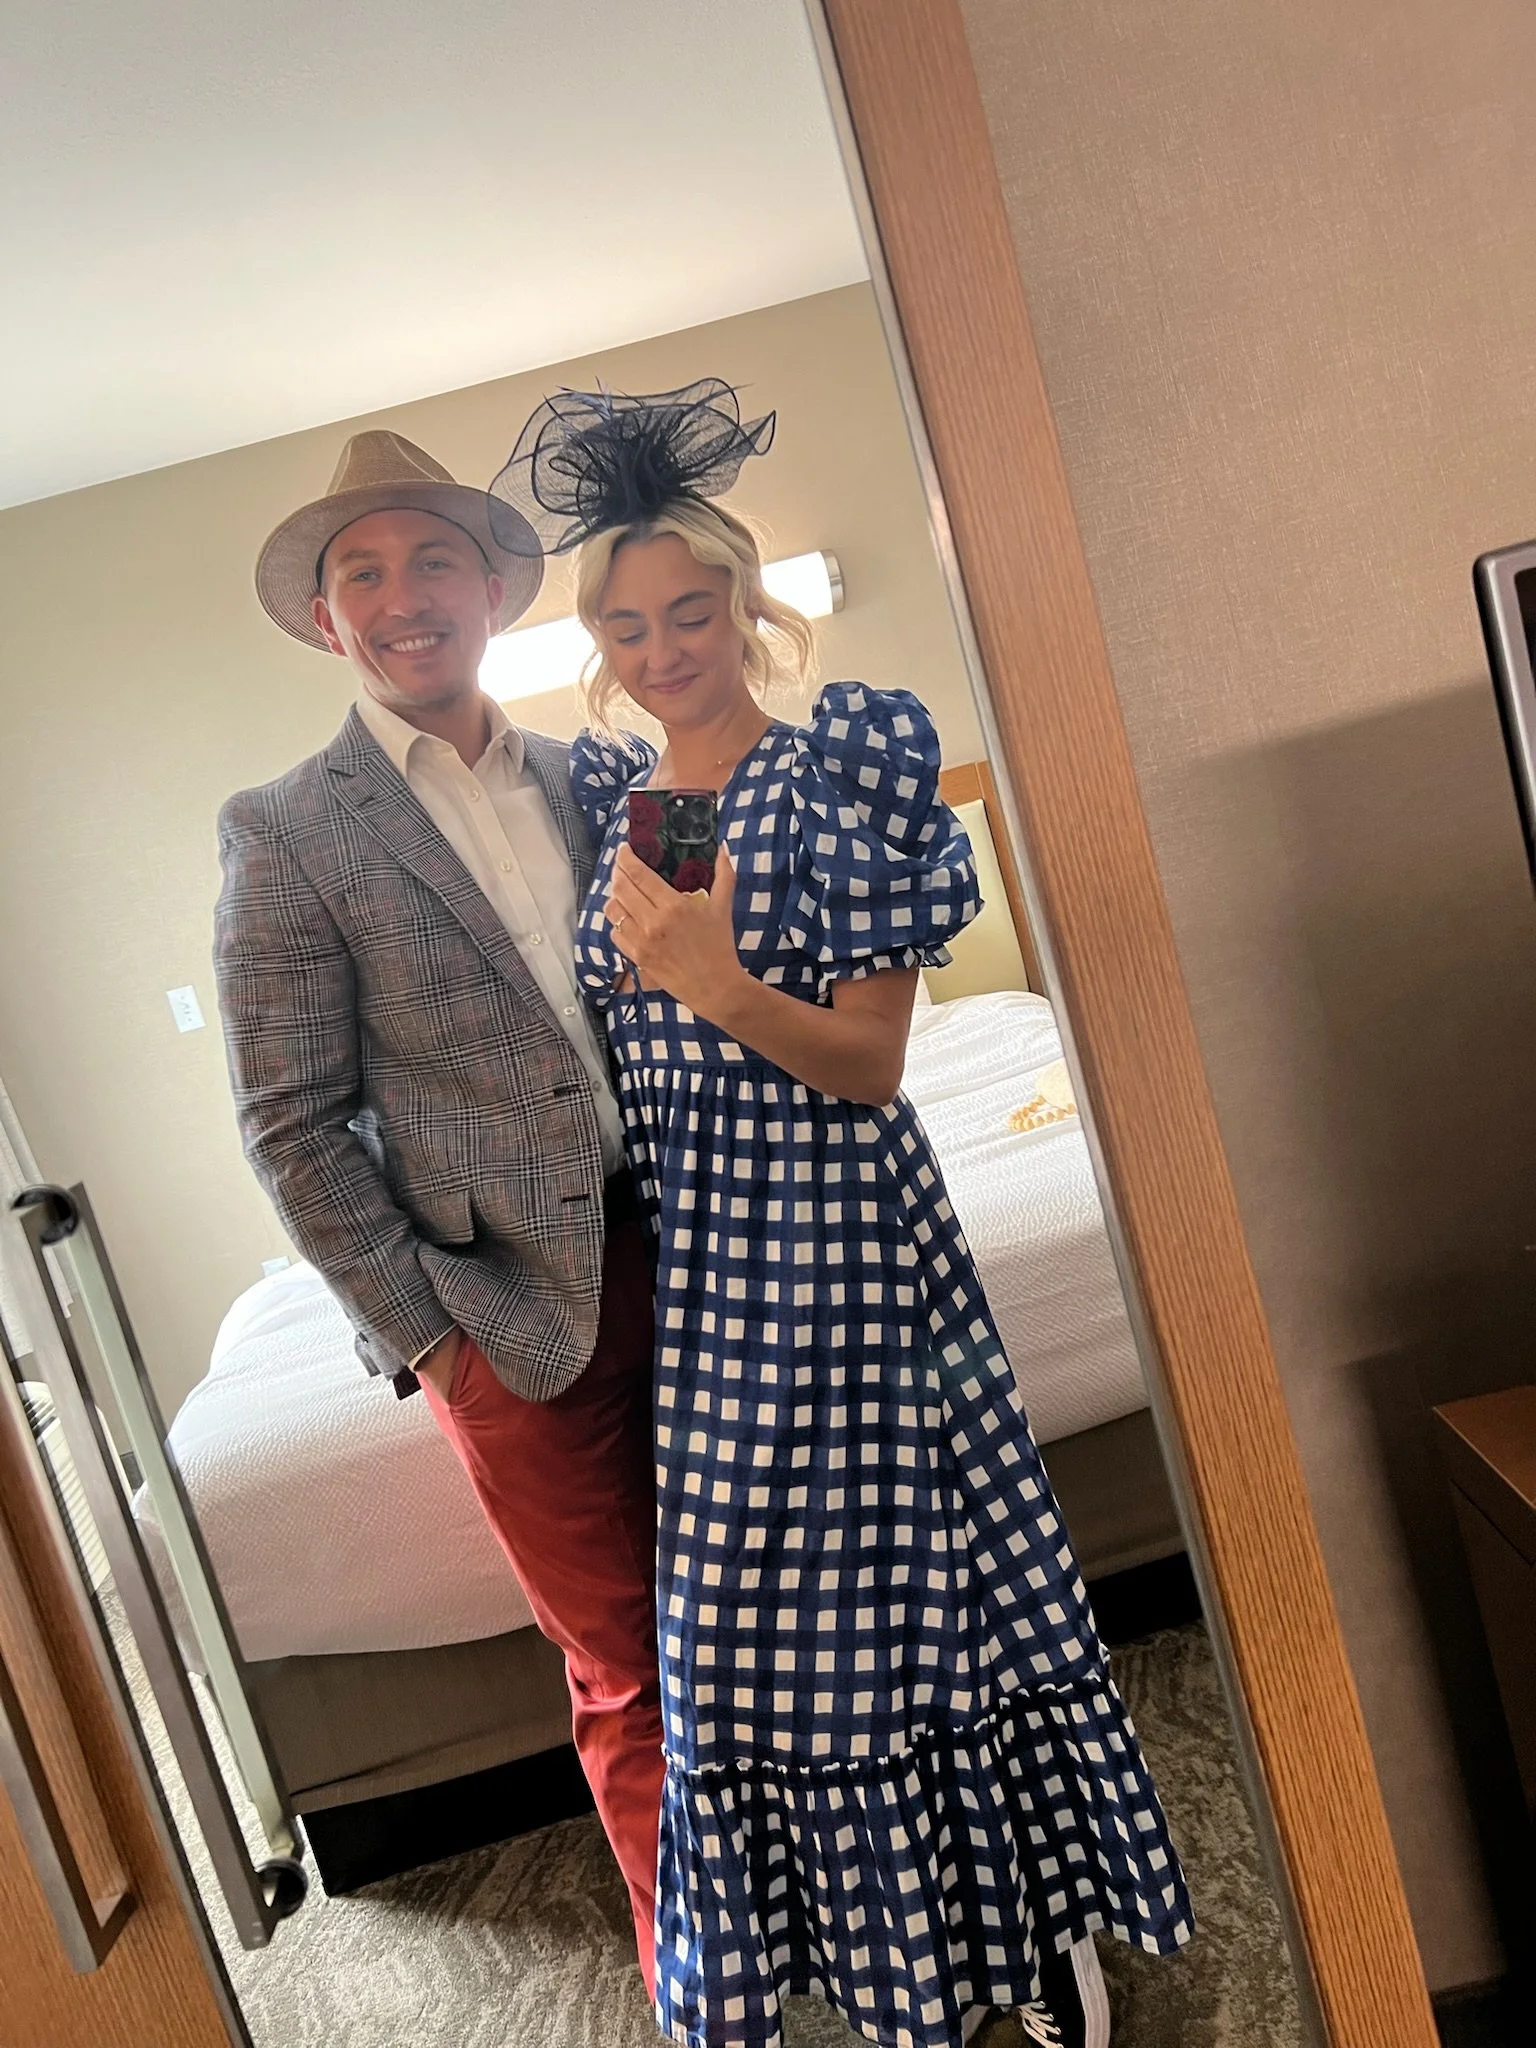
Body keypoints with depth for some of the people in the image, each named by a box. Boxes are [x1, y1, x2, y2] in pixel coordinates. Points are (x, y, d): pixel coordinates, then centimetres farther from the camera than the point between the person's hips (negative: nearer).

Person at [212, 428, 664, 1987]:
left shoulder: (582, 777, 8)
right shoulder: (285, 836, -7)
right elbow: (290, 1127, -7)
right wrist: (424, 1331, -8)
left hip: (675, 1259, 5)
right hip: (516, 1317, -4)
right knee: (624, 1667, 10)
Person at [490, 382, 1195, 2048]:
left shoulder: (834, 769, -7)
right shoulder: (605, 790, 9)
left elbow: (868, 1062, -12)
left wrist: (714, 983, -25)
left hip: (834, 1237, -5)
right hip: (687, 1252, 6)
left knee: (885, 1583, 6)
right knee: (736, 1599, 15)